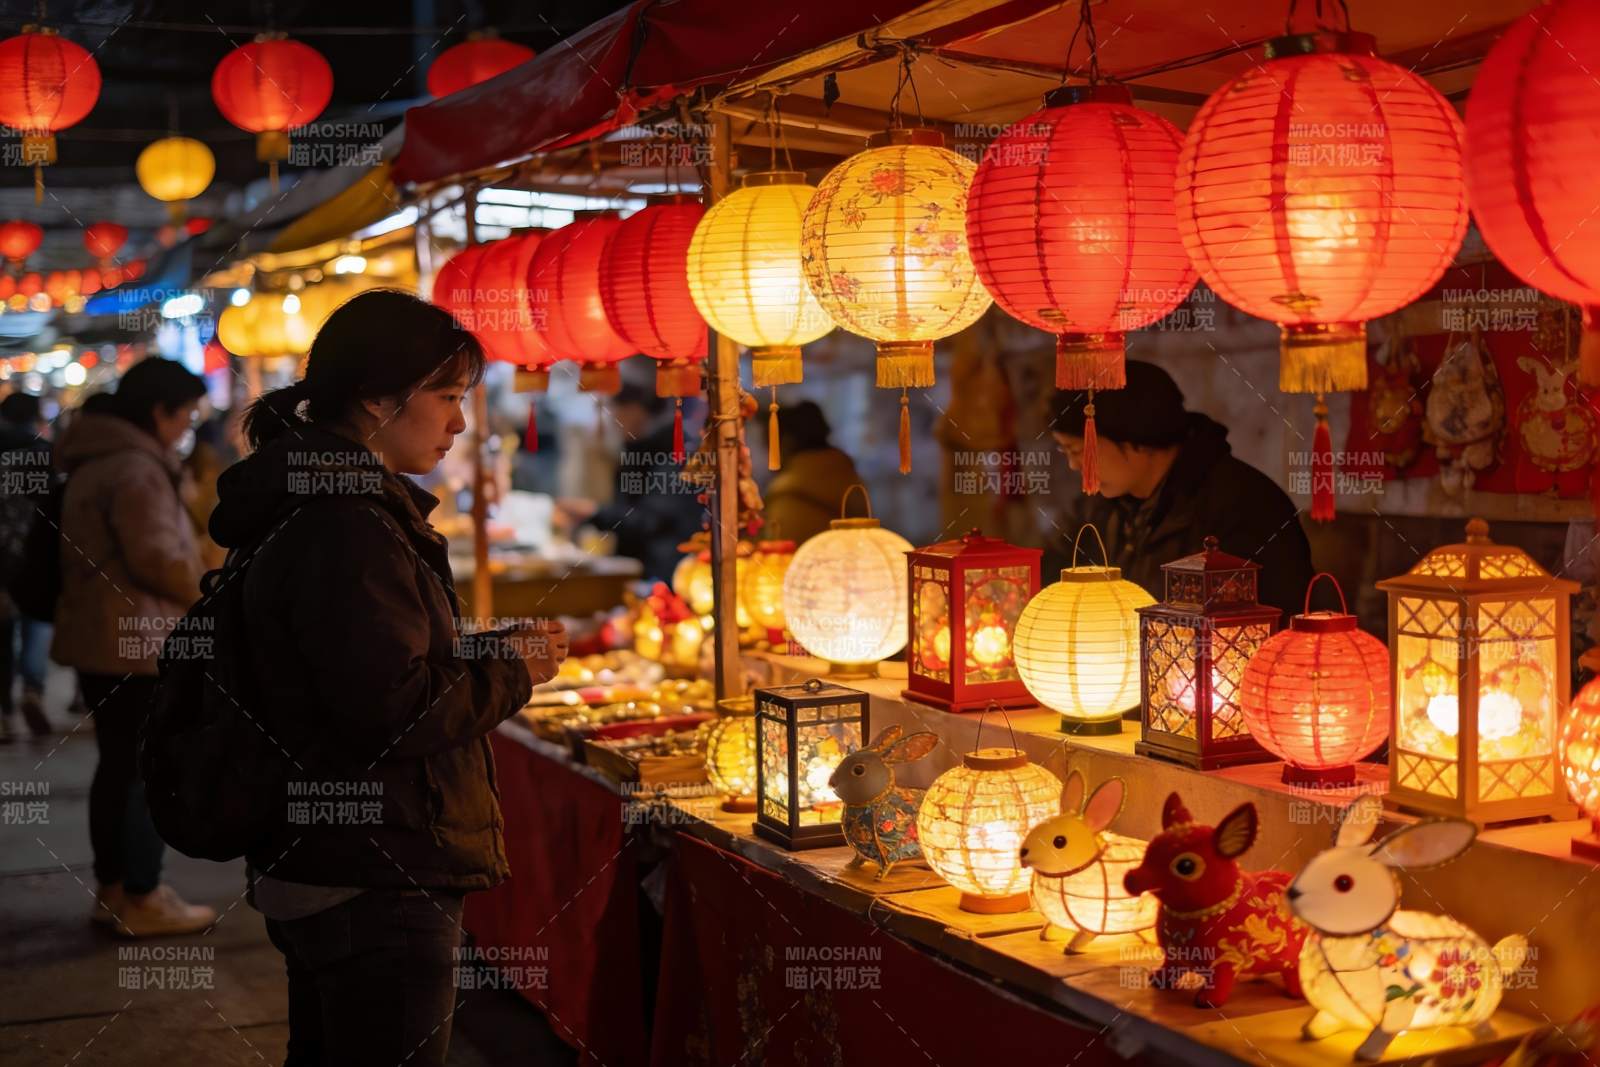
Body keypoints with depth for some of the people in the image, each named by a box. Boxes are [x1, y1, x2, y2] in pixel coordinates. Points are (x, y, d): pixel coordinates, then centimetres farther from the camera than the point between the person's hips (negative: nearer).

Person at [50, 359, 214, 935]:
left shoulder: (93, 462, 15)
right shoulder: (136, 469, -19)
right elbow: (157, 557, -24)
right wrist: (204, 594, -7)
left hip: (98, 638, 10)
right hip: (139, 642, -10)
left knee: (117, 764, 16)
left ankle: (112, 888, 24)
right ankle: (142, 900, 3)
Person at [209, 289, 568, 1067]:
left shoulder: (308, 506, 12)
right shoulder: (347, 524, -21)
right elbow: (390, 709, -24)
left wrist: (490, 650, 7)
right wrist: (512, 672, -10)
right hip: (376, 884, -10)